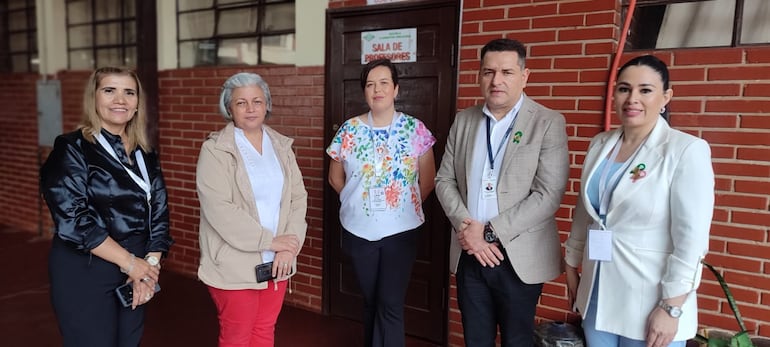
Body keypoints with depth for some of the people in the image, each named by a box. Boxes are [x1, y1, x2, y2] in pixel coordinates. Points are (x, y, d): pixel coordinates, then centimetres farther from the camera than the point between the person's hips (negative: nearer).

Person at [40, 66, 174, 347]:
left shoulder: (144, 154, 8)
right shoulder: (72, 149, -8)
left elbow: (158, 212, 5)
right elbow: (71, 219, -17)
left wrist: (150, 265, -8)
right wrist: (130, 262, -16)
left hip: (136, 269, 5)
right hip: (85, 272, -5)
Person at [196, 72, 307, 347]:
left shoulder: (281, 146, 6)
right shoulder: (215, 150, -9)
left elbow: (298, 198, 2)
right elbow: (219, 209, -18)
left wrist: (289, 247, -10)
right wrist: (269, 241, -17)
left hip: (277, 261, 4)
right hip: (234, 264, -4)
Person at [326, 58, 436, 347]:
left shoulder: (415, 129, -6)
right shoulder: (349, 130, -3)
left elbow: (428, 180, 2)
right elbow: (336, 178, 9)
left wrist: (407, 205, 4)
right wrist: (360, 202, 10)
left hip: (401, 230, -1)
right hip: (359, 230, 2)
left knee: (390, 304, 0)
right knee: (371, 301, 16)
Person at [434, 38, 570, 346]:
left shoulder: (549, 123, -8)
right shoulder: (463, 120, 6)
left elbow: (548, 195, -14)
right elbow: (444, 180, 6)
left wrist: (490, 232, -17)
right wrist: (466, 228, -10)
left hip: (519, 258, -3)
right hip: (469, 254, 4)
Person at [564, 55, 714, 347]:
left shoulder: (687, 150, -13)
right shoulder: (600, 144, 3)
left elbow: (691, 240, -15)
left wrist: (671, 308, -15)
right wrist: (571, 264, 14)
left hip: (650, 303, -5)